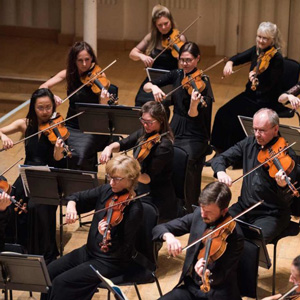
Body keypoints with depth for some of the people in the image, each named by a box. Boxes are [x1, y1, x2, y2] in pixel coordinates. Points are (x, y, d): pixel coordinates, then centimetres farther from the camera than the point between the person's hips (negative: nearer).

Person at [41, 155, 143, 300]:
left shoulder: (134, 209, -22)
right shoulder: (107, 190, -2)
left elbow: (123, 249, -23)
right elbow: (79, 197, 8)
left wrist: (108, 237, -43)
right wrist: (71, 204, -15)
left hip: (110, 262, -8)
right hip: (90, 250, 8)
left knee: (61, 282, -17)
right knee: (49, 272, 1)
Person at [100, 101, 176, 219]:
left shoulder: (164, 145, -19)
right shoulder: (143, 134, 5)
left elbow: (148, 178, -23)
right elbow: (121, 145, 6)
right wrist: (109, 148, -16)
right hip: (140, 192, 8)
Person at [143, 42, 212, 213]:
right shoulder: (177, 75, 7)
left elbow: (193, 115, -18)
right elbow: (146, 87, 7)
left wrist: (194, 104, -38)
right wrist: (154, 87, -14)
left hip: (194, 137, -6)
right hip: (175, 132, 6)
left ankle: (190, 215, -13)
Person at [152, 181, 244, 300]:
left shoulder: (234, 236, -17)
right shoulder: (198, 215, 0)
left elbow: (222, 277, -16)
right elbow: (159, 228, 2)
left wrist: (207, 275, -39)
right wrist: (168, 236, -21)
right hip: (190, 287, 6)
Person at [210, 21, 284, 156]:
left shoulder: (277, 58, -19)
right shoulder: (256, 50, 2)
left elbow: (268, 86, -24)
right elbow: (238, 58, 12)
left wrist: (256, 80, -44)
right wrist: (229, 63, -11)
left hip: (265, 102, -7)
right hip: (250, 95, 7)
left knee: (234, 119, -21)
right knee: (222, 113, -9)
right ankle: (219, 150, 2)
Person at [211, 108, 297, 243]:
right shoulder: (249, 143, 5)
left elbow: (287, 199, -16)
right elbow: (220, 159, 7)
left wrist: (283, 186, -40)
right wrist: (220, 171, -16)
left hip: (271, 214, -6)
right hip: (244, 206, 6)